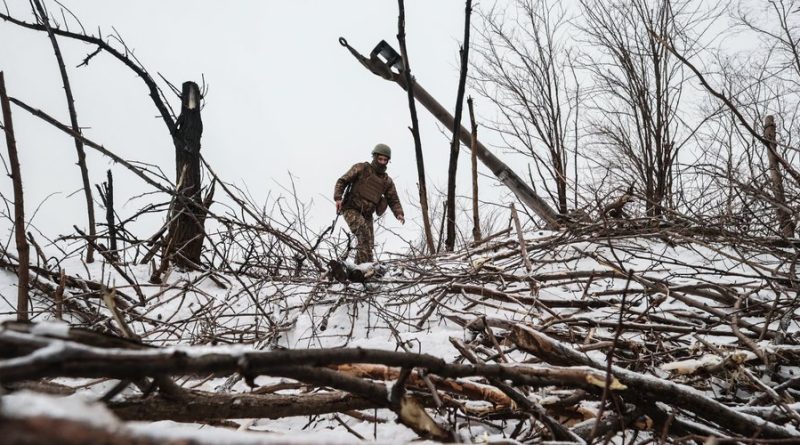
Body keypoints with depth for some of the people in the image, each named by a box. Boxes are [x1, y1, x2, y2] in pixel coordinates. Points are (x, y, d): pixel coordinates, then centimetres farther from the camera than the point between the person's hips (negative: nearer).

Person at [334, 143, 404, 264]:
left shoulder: (387, 181, 12)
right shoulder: (361, 168, 0)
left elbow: (393, 200, 11)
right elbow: (342, 181, -1)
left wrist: (399, 214, -9)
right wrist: (338, 198, -16)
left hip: (366, 214, 5)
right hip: (351, 209, -5)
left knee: (368, 243, -1)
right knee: (363, 230, -30)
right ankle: (367, 262, -33)